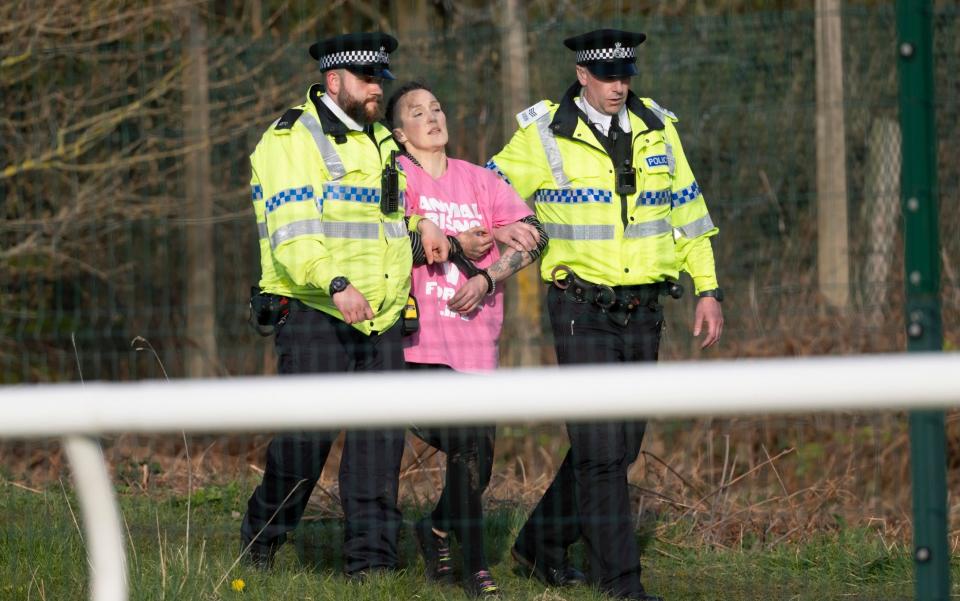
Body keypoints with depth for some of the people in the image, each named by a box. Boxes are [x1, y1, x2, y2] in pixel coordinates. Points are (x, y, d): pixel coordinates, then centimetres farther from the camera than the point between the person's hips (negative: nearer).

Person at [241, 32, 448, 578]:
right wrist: (336, 284, -33)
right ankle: (260, 543, 15)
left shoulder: (382, 142, 18)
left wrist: (424, 225, 16)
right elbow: (292, 234, -19)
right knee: (306, 437, -6)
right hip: (315, 316, -7)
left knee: (380, 441, 0)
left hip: (383, 322, 7)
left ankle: (372, 561, 2)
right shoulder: (291, 143, -8)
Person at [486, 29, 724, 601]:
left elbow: (687, 210, 15)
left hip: (644, 310, 5)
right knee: (600, 448, -9)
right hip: (582, 310, -5)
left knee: (623, 442, 10)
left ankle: (542, 543, 26)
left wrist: (708, 289, 12)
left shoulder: (656, 129, 8)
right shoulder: (544, 134, -4)